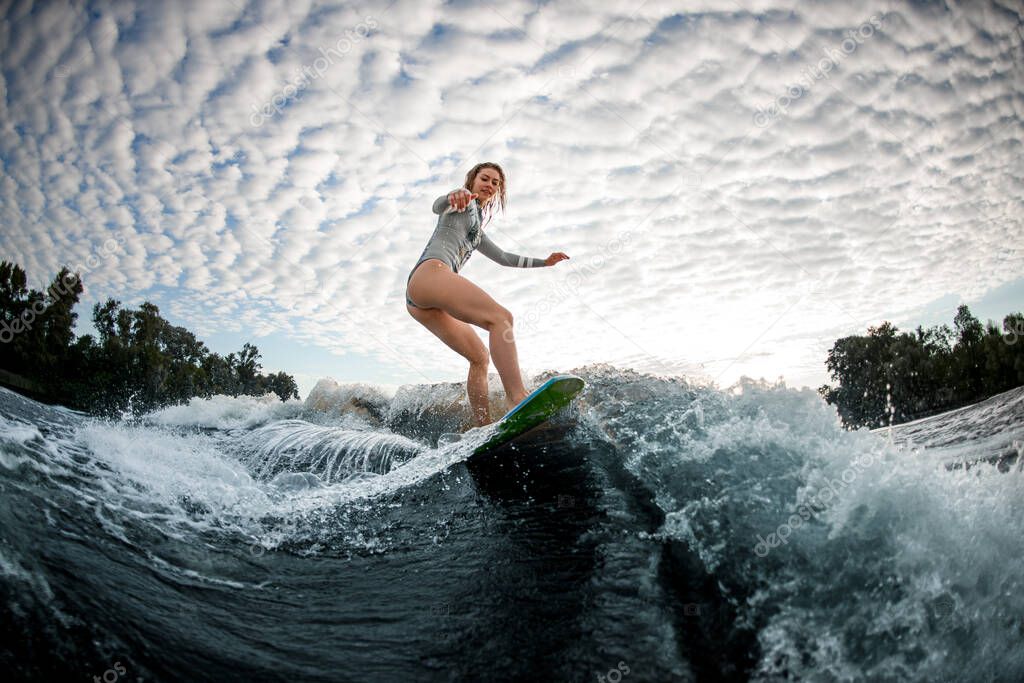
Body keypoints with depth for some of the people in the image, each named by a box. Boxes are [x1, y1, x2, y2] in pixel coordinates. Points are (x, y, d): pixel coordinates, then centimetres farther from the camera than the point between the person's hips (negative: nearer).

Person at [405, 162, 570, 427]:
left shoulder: (476, 229, 37)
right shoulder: (465, 201, 12)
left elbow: (503, 257, 45)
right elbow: (438, 205, -11)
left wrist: (544, 262, 46)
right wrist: (455, 196, -35)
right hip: (430, 271, -10)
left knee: (480, 356, 3)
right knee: (500, 317, -27)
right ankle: (518, 398, -47)